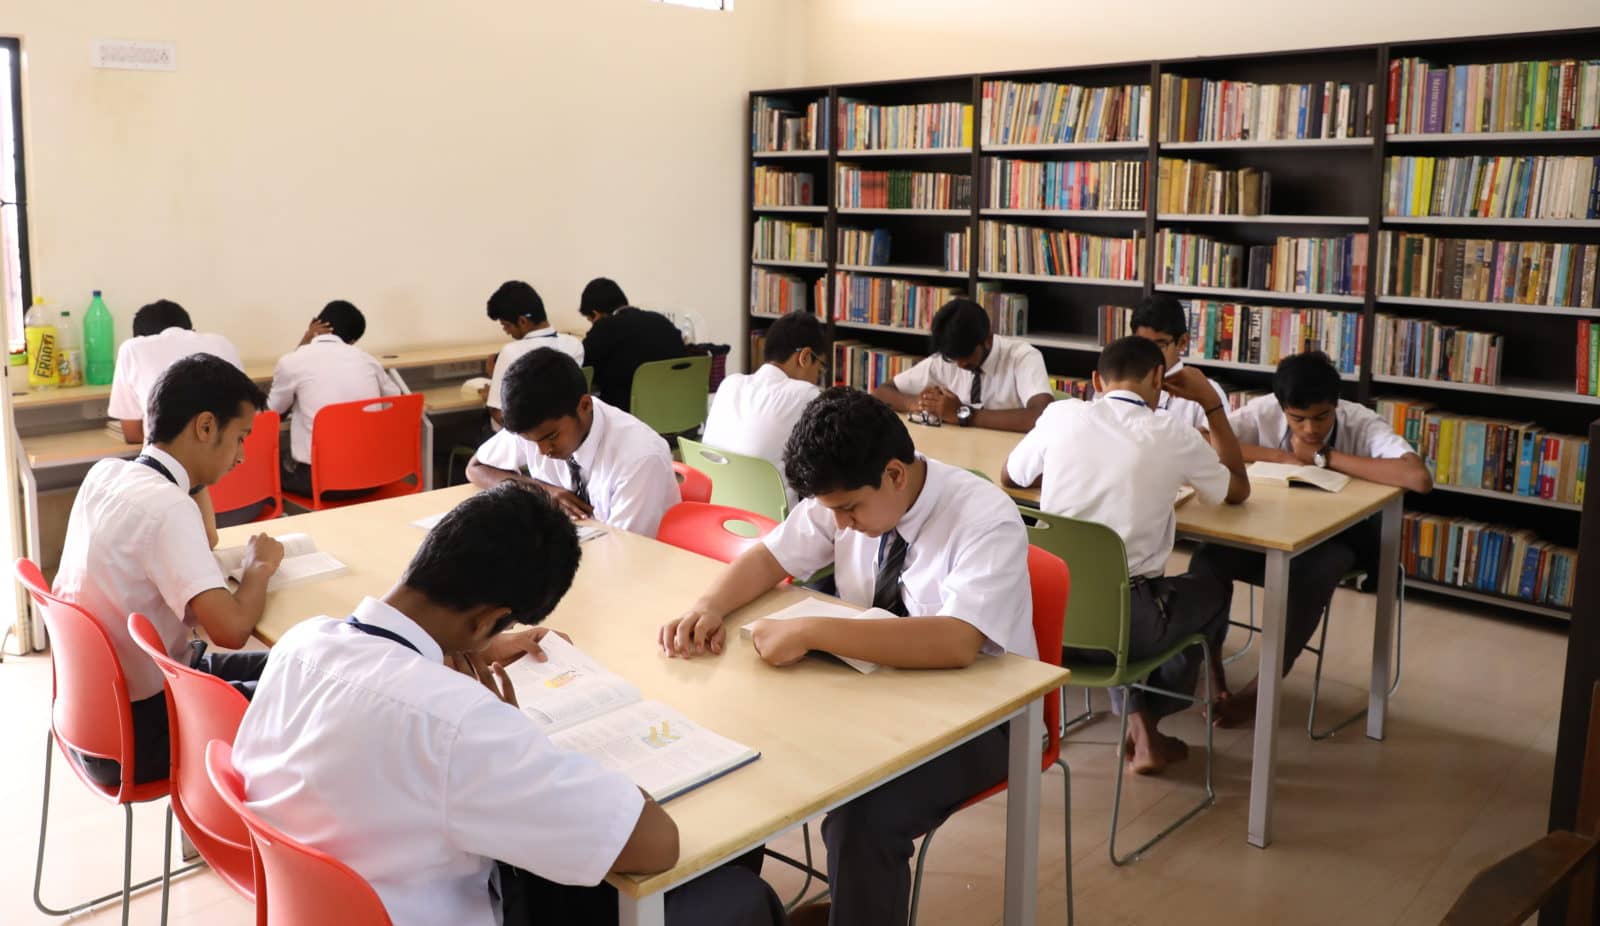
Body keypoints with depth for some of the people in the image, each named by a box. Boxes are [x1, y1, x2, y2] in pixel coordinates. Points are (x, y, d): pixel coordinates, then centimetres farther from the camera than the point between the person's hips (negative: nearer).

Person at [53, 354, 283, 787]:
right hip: (132, 733, -9)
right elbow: (232, 629, -34)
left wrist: (193, 476, 4)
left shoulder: (106, 472, 0)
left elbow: (203, 541, 18)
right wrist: (259, 566, -15)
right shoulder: (166, 505, -27)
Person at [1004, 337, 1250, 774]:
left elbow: (1010, 477, 18)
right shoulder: (1173, 436, -5)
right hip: (1120, 623, -3)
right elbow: (1238, 489, 15)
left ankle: (1139, 727, 26)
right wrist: (1212, 403, 19)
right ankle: (1149, 718, 41)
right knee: (1214, 589, 28)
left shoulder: (1061, 414, -1)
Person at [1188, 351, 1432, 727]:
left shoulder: (1362, 424, -20)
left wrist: (1326, 457, -29)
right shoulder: (1264, 411, -14)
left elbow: (1420, 478, -36)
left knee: (1312, 574, -36)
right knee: (1208, 559, -28)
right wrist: (1284, 457, -25)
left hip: (1338, 535, -2)